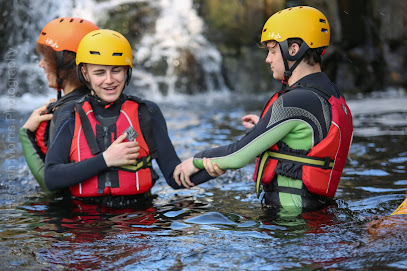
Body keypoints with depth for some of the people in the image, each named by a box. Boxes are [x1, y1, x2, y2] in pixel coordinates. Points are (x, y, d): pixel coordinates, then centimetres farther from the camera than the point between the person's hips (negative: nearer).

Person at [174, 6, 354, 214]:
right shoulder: (331, 95, 10)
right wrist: (264, 128, 16)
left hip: (292, 217, -9)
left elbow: (239, 156, -13)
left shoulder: (294, 102, -19)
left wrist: (197, 161, 3)